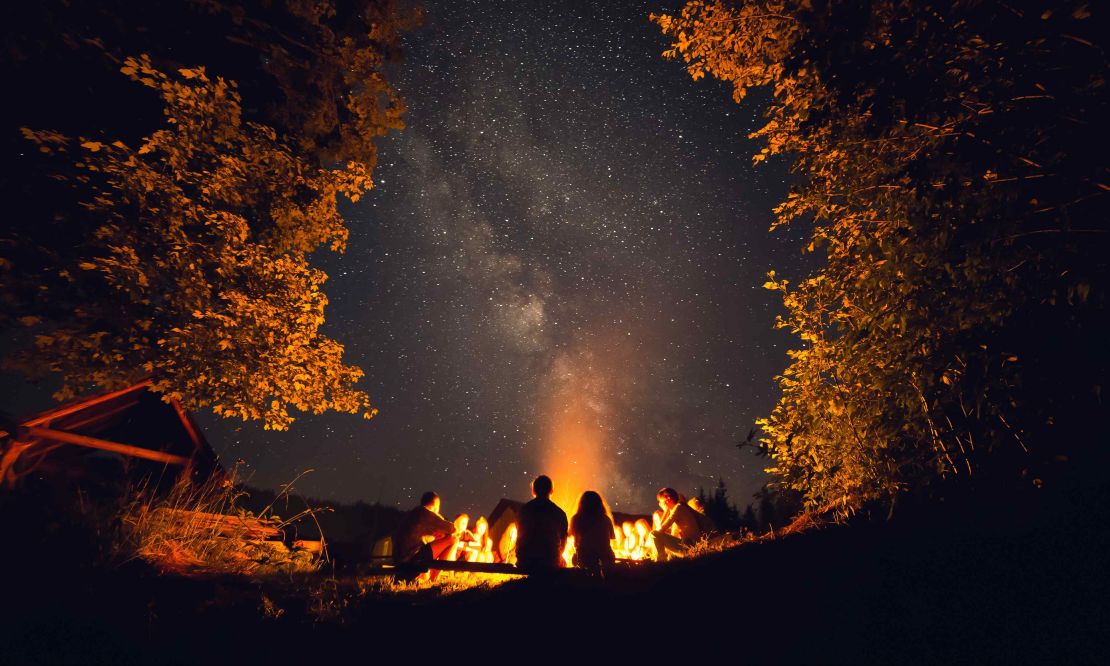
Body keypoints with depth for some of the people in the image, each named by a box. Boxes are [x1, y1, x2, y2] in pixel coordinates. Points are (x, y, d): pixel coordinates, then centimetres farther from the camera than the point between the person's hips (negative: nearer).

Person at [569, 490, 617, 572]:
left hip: (584, 559, 0)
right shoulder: (605, 520, -6)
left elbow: (572, 534, 11)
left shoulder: (577, 519, -8)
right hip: (604, 558, 1)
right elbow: (612, 536, 11)